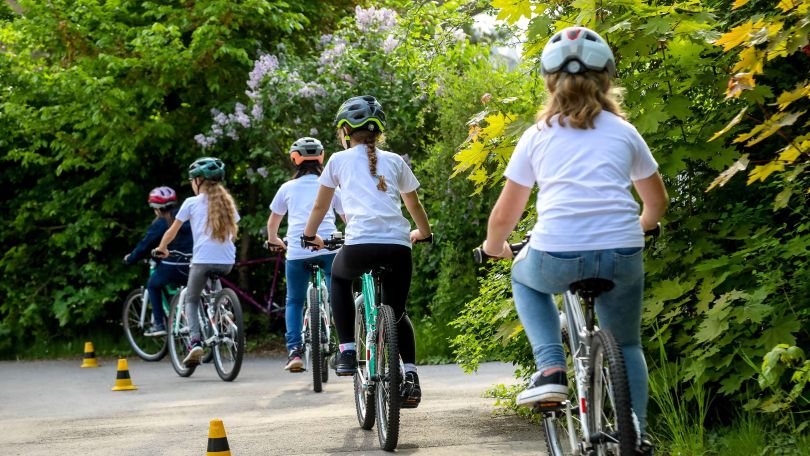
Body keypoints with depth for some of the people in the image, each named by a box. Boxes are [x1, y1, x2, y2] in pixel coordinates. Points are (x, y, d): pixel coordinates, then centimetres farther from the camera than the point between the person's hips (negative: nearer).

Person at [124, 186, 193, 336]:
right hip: (192, 266, 5)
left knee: (153, 285, 20)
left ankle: (159, 324, 10)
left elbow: (145, 244, 2)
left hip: (172, 266, -5)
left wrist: (130, 258, 17)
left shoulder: (160, 223, -2)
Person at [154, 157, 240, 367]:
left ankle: (195, 341, -8)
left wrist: (161, 248, 27)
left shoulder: (192, 203, 3)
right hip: (227, 262, 3)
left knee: (191, 300, 12)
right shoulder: (227, 202, 13)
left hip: (202, 260, -3)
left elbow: (172, 231, 9)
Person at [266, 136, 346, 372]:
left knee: (294, 302, 14)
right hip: (329, 247, -1)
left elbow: (273, 221, 26)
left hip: (297, 251, 1)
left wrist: (274, 239, 46)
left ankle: (294, 351, 0)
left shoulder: (288, 188, 15)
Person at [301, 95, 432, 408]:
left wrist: (310, 235, 44)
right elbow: (414, 205, 31)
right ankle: (410, 375, 3)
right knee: (397, 311, 21)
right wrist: (423, 233, 51)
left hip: (360, 245, -2)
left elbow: (320, 206, 25)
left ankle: (347, 351, 18)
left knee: (339, 278, 31)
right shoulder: (394, 161, 21)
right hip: (398, 246, 2)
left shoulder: (339, 160, 16)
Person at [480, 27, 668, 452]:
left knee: (524, 277, 33)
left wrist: (493, 247, 36)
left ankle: (551, 368, 14)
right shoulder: (623, 132, 17)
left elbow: (504, 216, 16)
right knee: (626, 346, 25)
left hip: (556, 257, -1)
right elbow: (657, 200, 29)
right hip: (622, 258, 1)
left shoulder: (538, 136, 14)